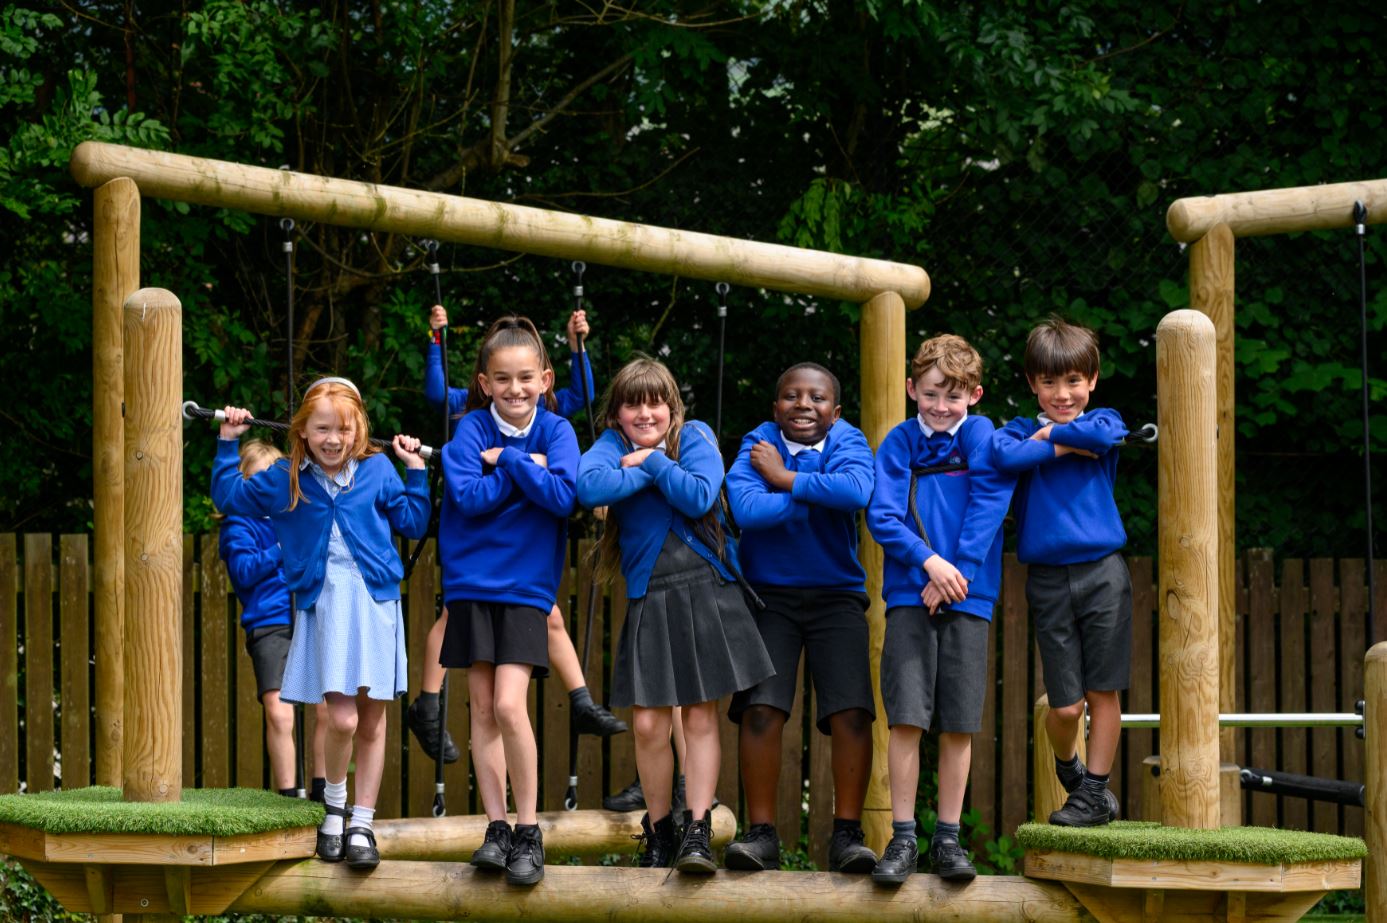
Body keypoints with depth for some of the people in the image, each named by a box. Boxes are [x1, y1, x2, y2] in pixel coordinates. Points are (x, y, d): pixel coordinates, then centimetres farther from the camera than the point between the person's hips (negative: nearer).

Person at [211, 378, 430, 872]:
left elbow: (413, 522, 14)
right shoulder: (285, 480, 6)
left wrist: (415, 471, 9)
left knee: (372, 720, 4)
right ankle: (334, 804, 11)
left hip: (375, 603, 1)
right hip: (322, 604, -1)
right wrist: (228, 444, 13)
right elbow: (230, 497, 18)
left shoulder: (378, 471, 7)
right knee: (342, 718, -14)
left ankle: (362, 825, 13)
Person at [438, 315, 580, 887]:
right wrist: (527, 469, -14)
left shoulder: (555, 431, -1)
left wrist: (505, 460, -13)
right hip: (472, 583, 2)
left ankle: (528, 833, -6)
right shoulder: (473, 429, 0)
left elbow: (563, 496, -16)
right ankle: (496, 829, 10)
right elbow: (469, 496, -14)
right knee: (483, 711, 3)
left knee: (509, 706, -14)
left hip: (525, 587, -2)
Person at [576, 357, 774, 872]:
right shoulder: (613, 445, 3)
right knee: (649, 725, -1)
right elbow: (588, 487, -18)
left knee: (701, 718, 0)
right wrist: (652, 471, -13)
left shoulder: (695, 438, 2)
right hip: (649, 600, 1)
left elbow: (700, 498, -15)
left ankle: (698, 831, 4)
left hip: (706, 592, -1)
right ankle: (657, 831, 16)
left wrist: (652, 459, -10)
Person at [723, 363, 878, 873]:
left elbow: (856, 491, -26)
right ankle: (761, 834, -6)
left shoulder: (847, 443, -3)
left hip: (837, 595, 0)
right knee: (761, 709, -13)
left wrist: (785, 478, -17)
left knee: (852, 712, -11)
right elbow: (745, 508, -23)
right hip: (770, 595, 0)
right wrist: (817, 497, -17)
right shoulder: (758, 445, -3)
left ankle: (847, 835, -4)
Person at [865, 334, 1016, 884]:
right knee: (906, 718, -7)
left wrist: (957, 571, -12)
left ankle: (948, 838, 9)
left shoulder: (981, 437, 4)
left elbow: (989, 507, -5)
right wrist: (929, 561, -14)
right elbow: (881, 515, -1)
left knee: (959, 725, 1)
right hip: (910, 595, 0)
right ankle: (902, 838, -2)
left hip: (967, 595, 0)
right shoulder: (901, 442, 6)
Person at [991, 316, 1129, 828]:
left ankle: (1094, 790, 12)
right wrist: (1063, 447, -12)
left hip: (1102, 572, 0)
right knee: (1065, 705, 0)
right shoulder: (1023, 430, 7)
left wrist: (1051, 434, -6)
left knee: (1103, 691, 0)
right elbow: (1003, 453, -17)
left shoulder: (1103, 421, 7)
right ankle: (1069, 769, 28)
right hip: (1048, 579, 0)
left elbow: (1103, 435, -19)